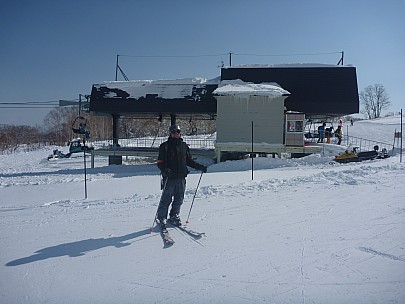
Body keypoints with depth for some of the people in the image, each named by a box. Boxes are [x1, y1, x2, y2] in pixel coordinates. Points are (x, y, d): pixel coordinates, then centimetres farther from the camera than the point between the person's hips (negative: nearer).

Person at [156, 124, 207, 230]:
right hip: (169, 178, -4)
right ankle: (161, 218, 13)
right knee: (166, 199, -2)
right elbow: (160, 162, -4)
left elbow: (189, 161, 19)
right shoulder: (165, 146, 0)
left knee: (179, 199, 9)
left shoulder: (184, 146, 13)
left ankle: (174, 217, 25)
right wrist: (164, 170, -24)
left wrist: (200, 167, 11)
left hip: (181, 178, 4)